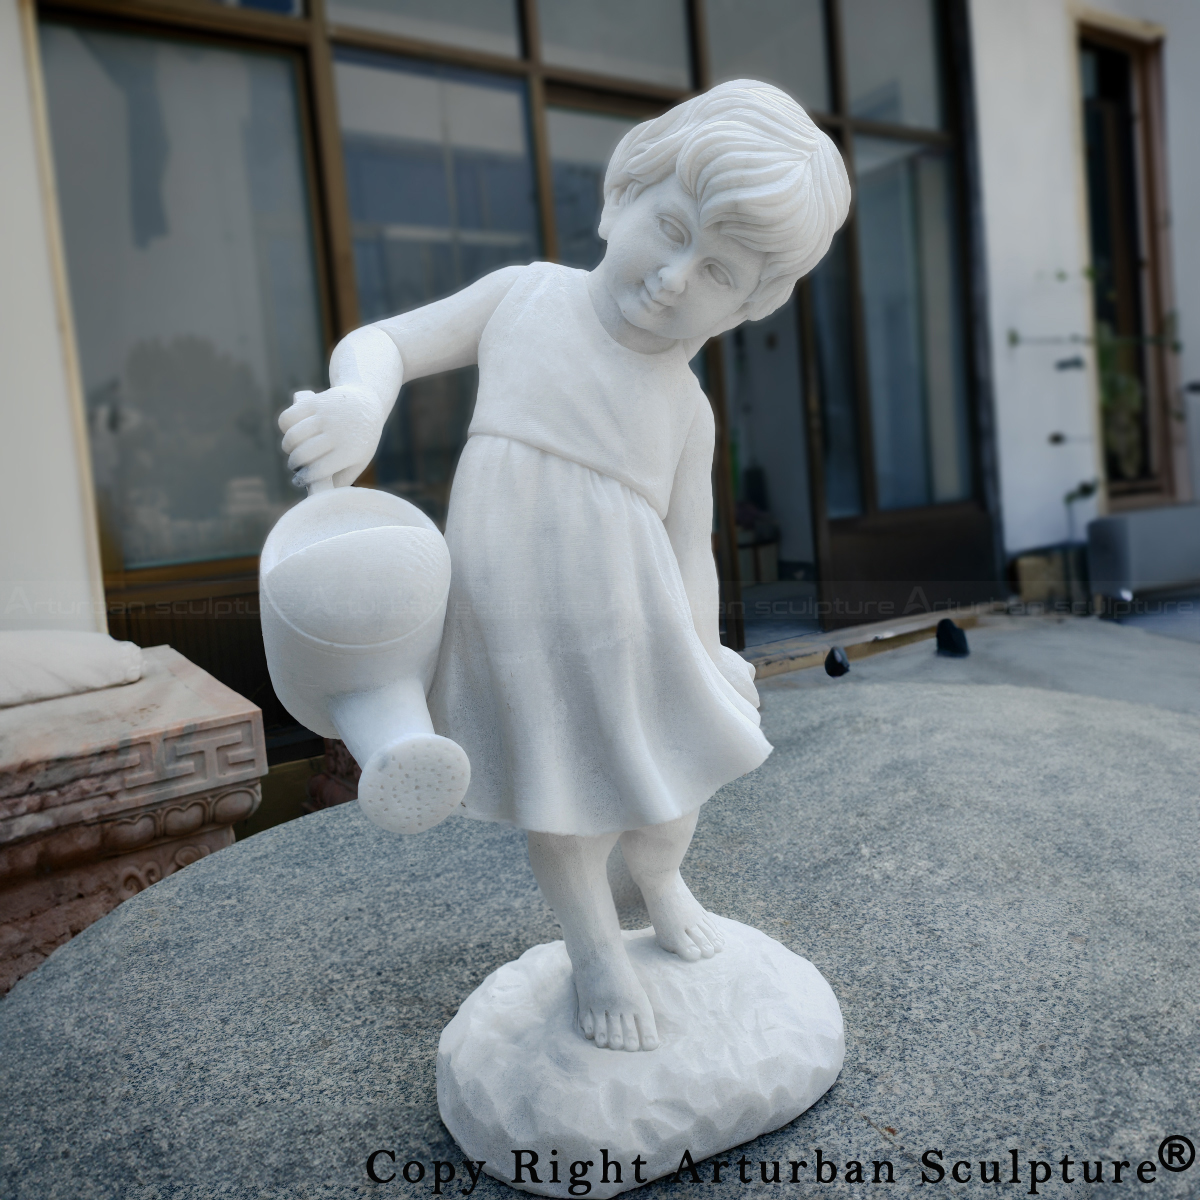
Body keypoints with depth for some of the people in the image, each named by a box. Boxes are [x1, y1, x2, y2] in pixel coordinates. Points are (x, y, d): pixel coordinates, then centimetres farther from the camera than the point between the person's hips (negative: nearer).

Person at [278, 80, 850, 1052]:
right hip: (509, 634, 0)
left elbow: (691, 553, 0)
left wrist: (699, 674, -3)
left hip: (624, 640, 1)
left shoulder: (685, 411, -3)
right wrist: (357, 402, -24)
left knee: (662, 805, 19)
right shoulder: (523, 295, -3)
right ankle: (596, 947, 45)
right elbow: (377, 343, -2)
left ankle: (661, 882, 55)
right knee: (558, 809, 17)